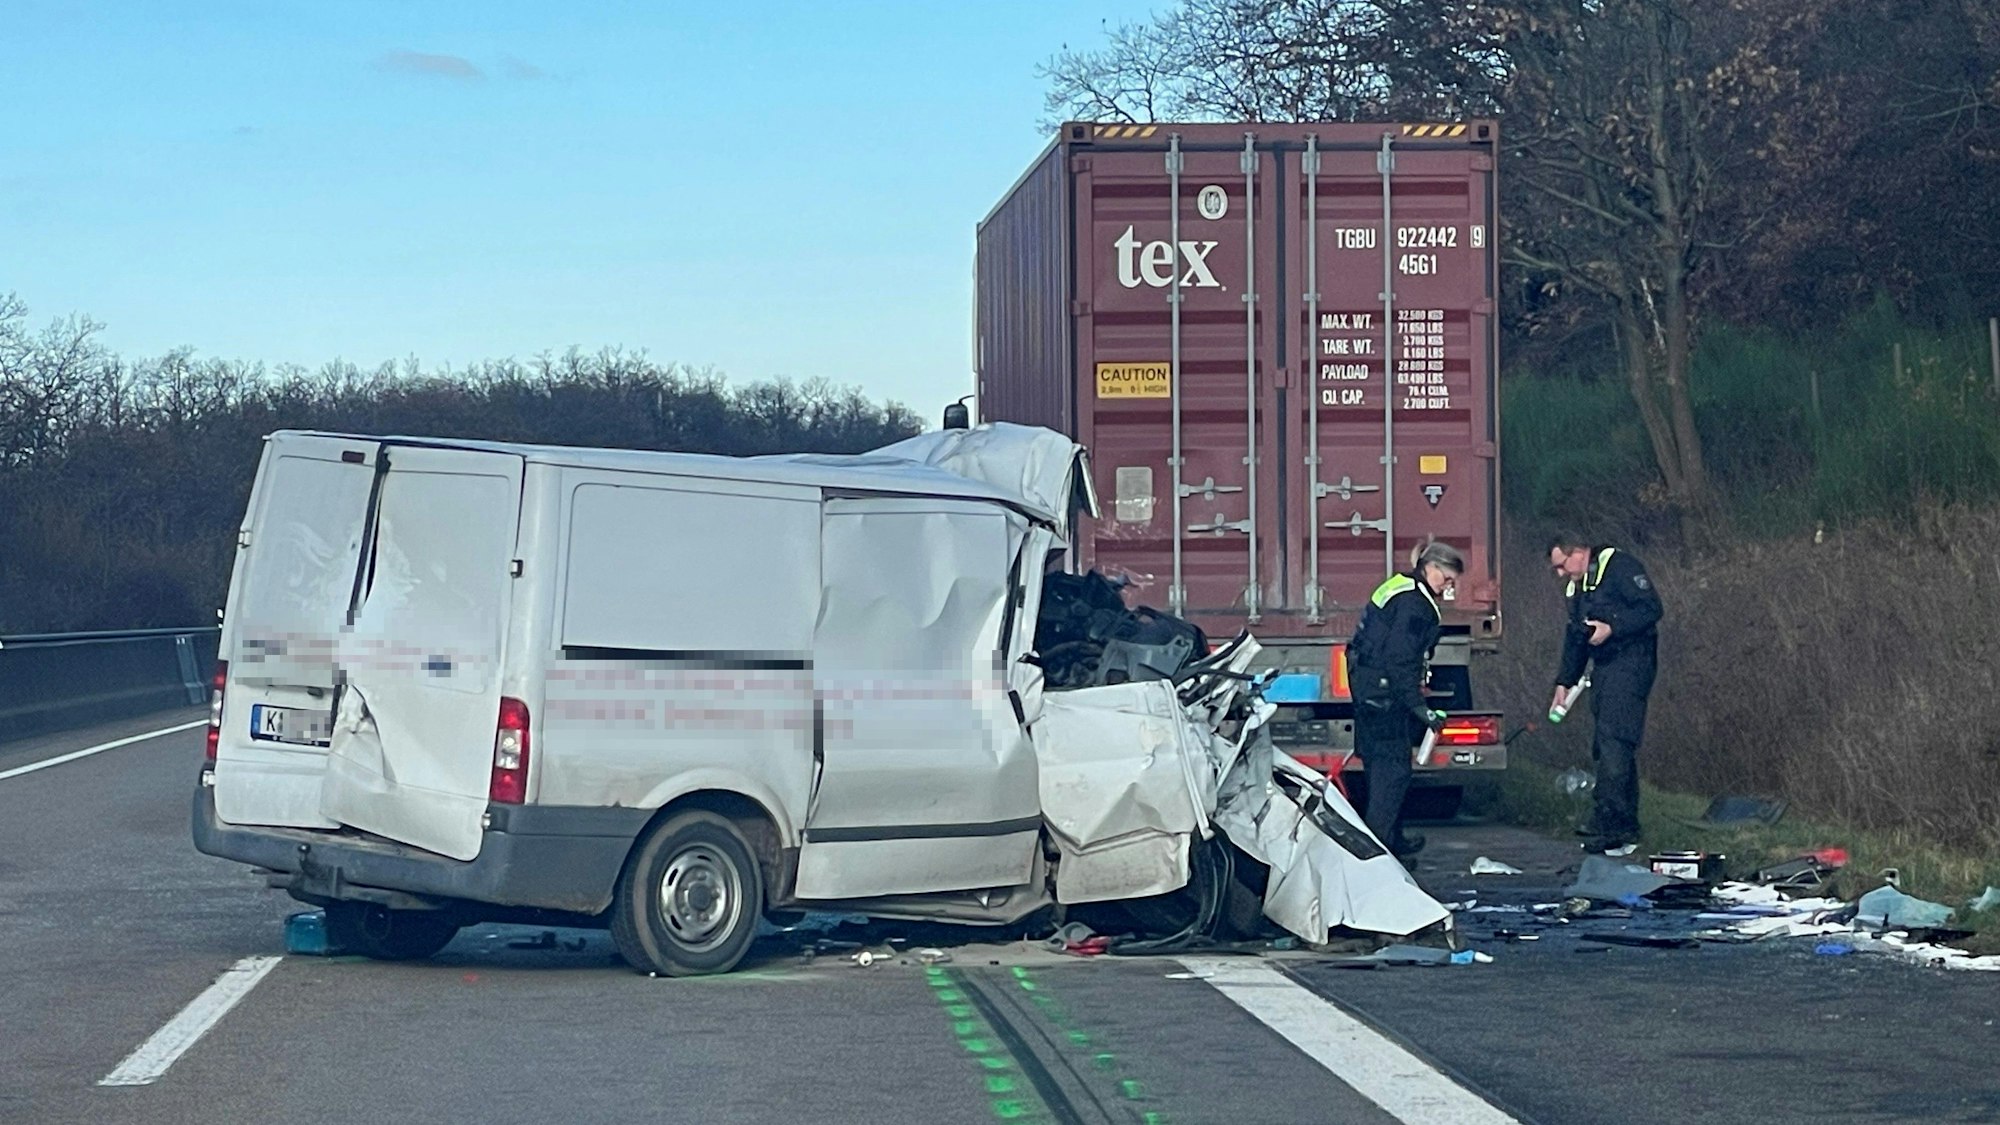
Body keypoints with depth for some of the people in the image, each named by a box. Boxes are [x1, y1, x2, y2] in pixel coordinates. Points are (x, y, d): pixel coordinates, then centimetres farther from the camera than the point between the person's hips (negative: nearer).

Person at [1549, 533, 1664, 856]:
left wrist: (1611, 629, -21)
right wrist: (1563, 684, 24)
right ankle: (1625, 832, 10)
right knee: (1607, 748, 6)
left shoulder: (1620, 566, -7)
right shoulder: (1576, 588, 21)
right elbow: (1574, 638, 28)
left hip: (1631, 663, -9)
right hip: (1603, 669, 9)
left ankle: (1611, 827, -21)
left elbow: (1652, 609, -15)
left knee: (1614, 742, -17)